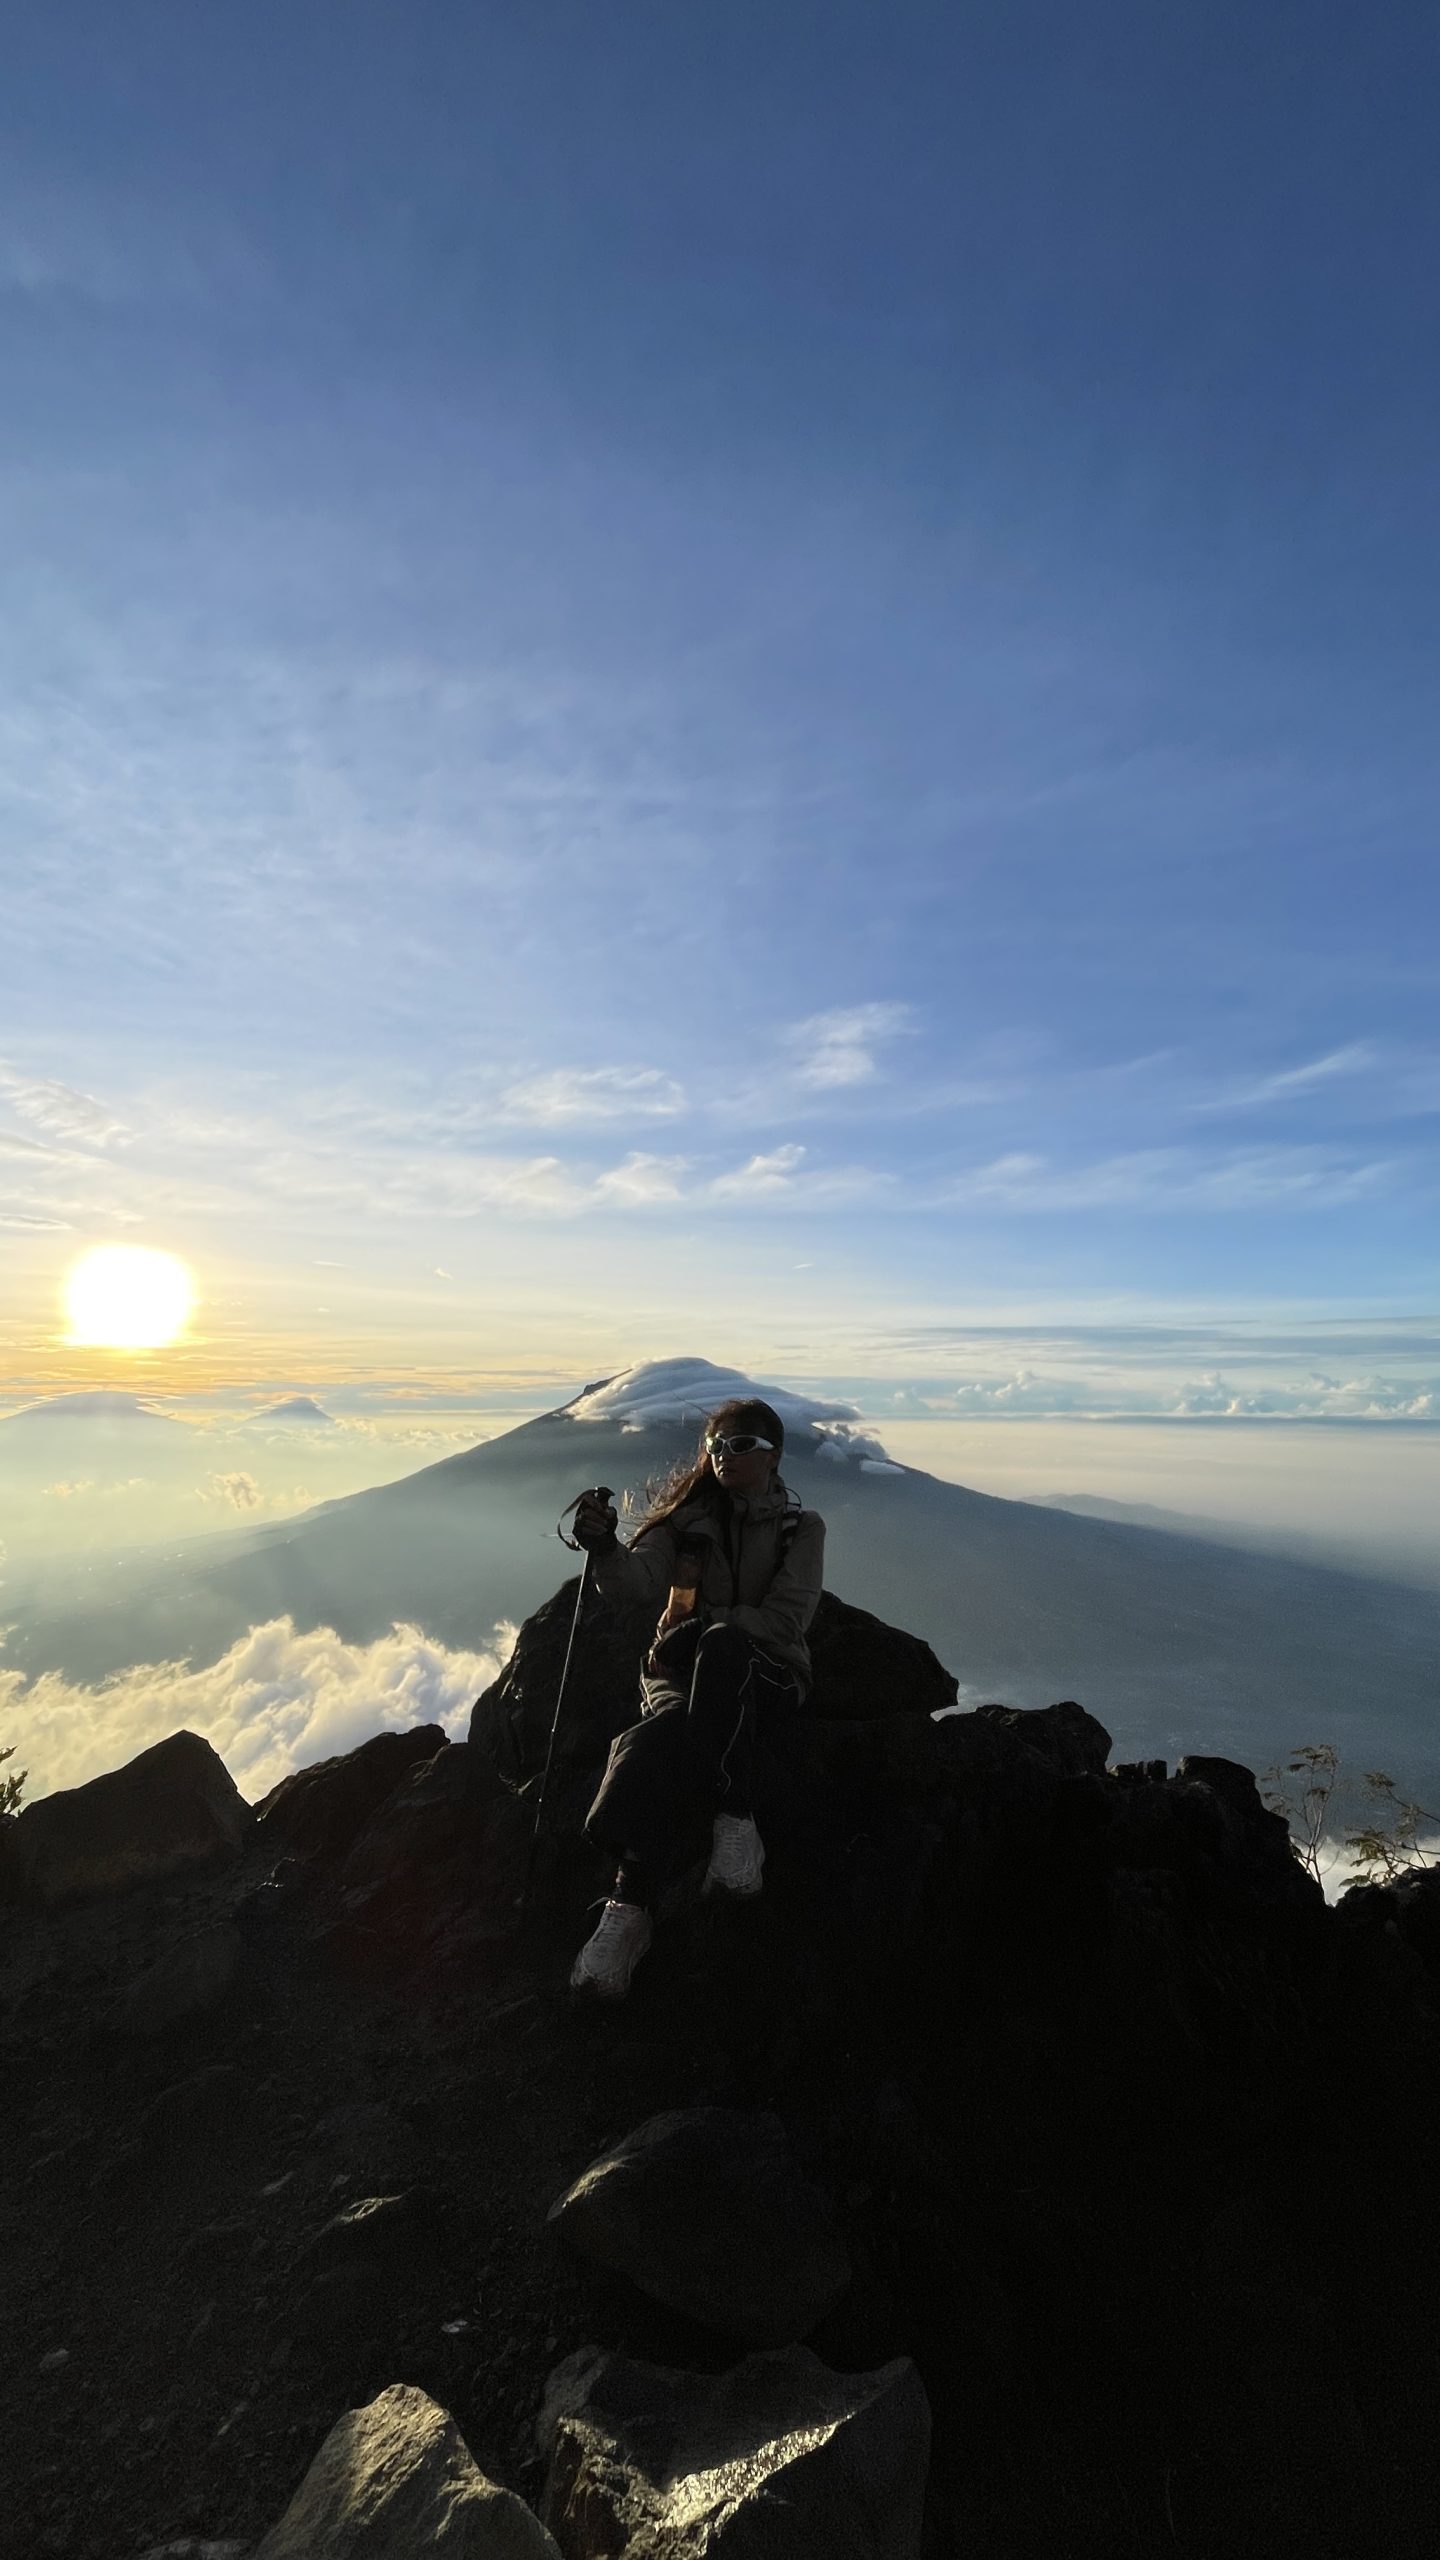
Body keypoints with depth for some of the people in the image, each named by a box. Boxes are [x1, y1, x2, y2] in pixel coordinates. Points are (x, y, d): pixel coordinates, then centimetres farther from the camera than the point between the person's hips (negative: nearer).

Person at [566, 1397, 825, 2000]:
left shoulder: (801, 1527, 3)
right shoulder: (688, 1514, 7)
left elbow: (784, 1620, -5)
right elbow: (637, 1580, -9)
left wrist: (703, 1630, -15)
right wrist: (605, 1548, -31)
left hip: (766, 1672, -1)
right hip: (684, 1664, 1)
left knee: (721, 1643, -37)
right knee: (675, 1724, -36)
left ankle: (732, 1820, -39)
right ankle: (629, 1907, -40)